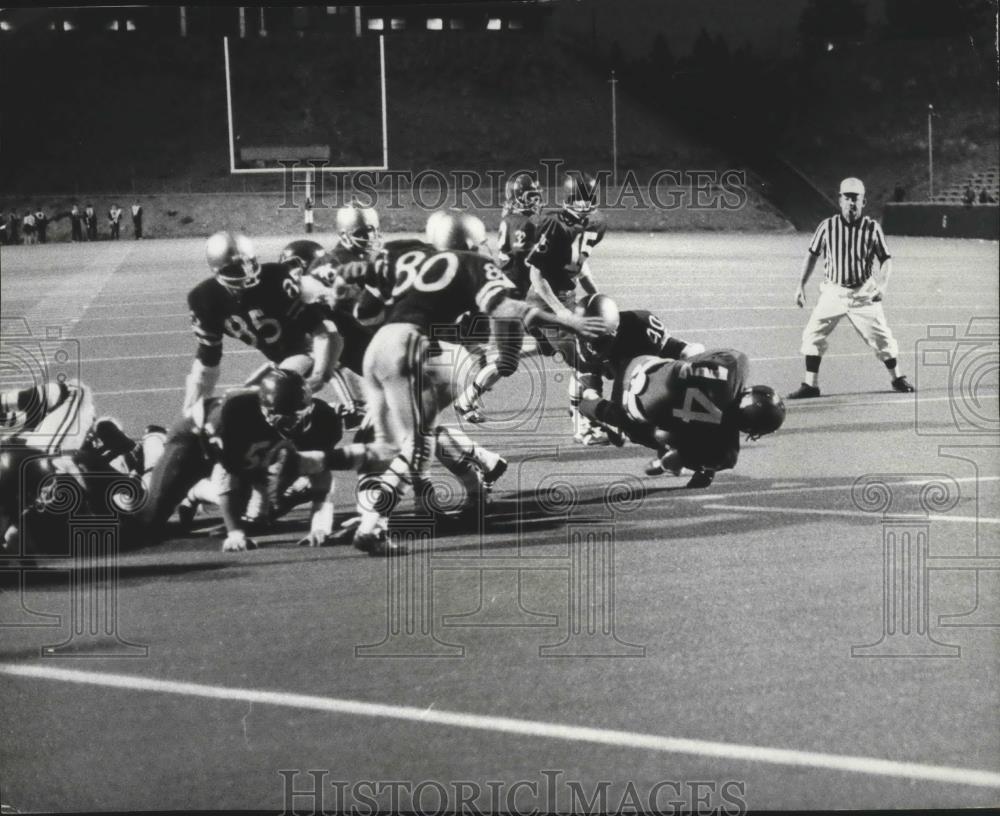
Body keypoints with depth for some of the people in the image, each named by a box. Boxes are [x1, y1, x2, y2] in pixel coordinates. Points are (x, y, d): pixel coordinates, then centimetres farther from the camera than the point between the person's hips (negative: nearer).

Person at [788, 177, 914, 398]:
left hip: (864, 294, -1)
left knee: (882, 337, 2)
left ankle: (897, 378, 23)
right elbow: (812, 255, 6)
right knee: (813, 335, -5)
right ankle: (810, 385, 3)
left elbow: (886, 260, -2)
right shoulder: (827, 226, -5)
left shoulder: (872, 228, -6)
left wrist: (882, 284, -20)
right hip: (833, 292, 1)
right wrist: (801, 285, 2)